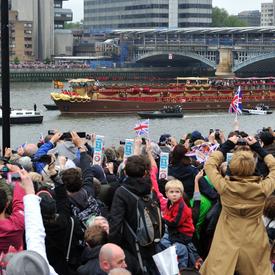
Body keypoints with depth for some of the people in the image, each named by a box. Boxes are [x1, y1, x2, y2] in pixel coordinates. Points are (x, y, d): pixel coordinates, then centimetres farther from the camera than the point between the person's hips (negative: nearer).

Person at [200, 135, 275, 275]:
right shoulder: (263, 188, -17)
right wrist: (257, 147, 7)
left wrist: (227, 145, 5)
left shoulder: (225, 186, -19)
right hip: (254, 246, 1)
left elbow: (209, 164, 0)